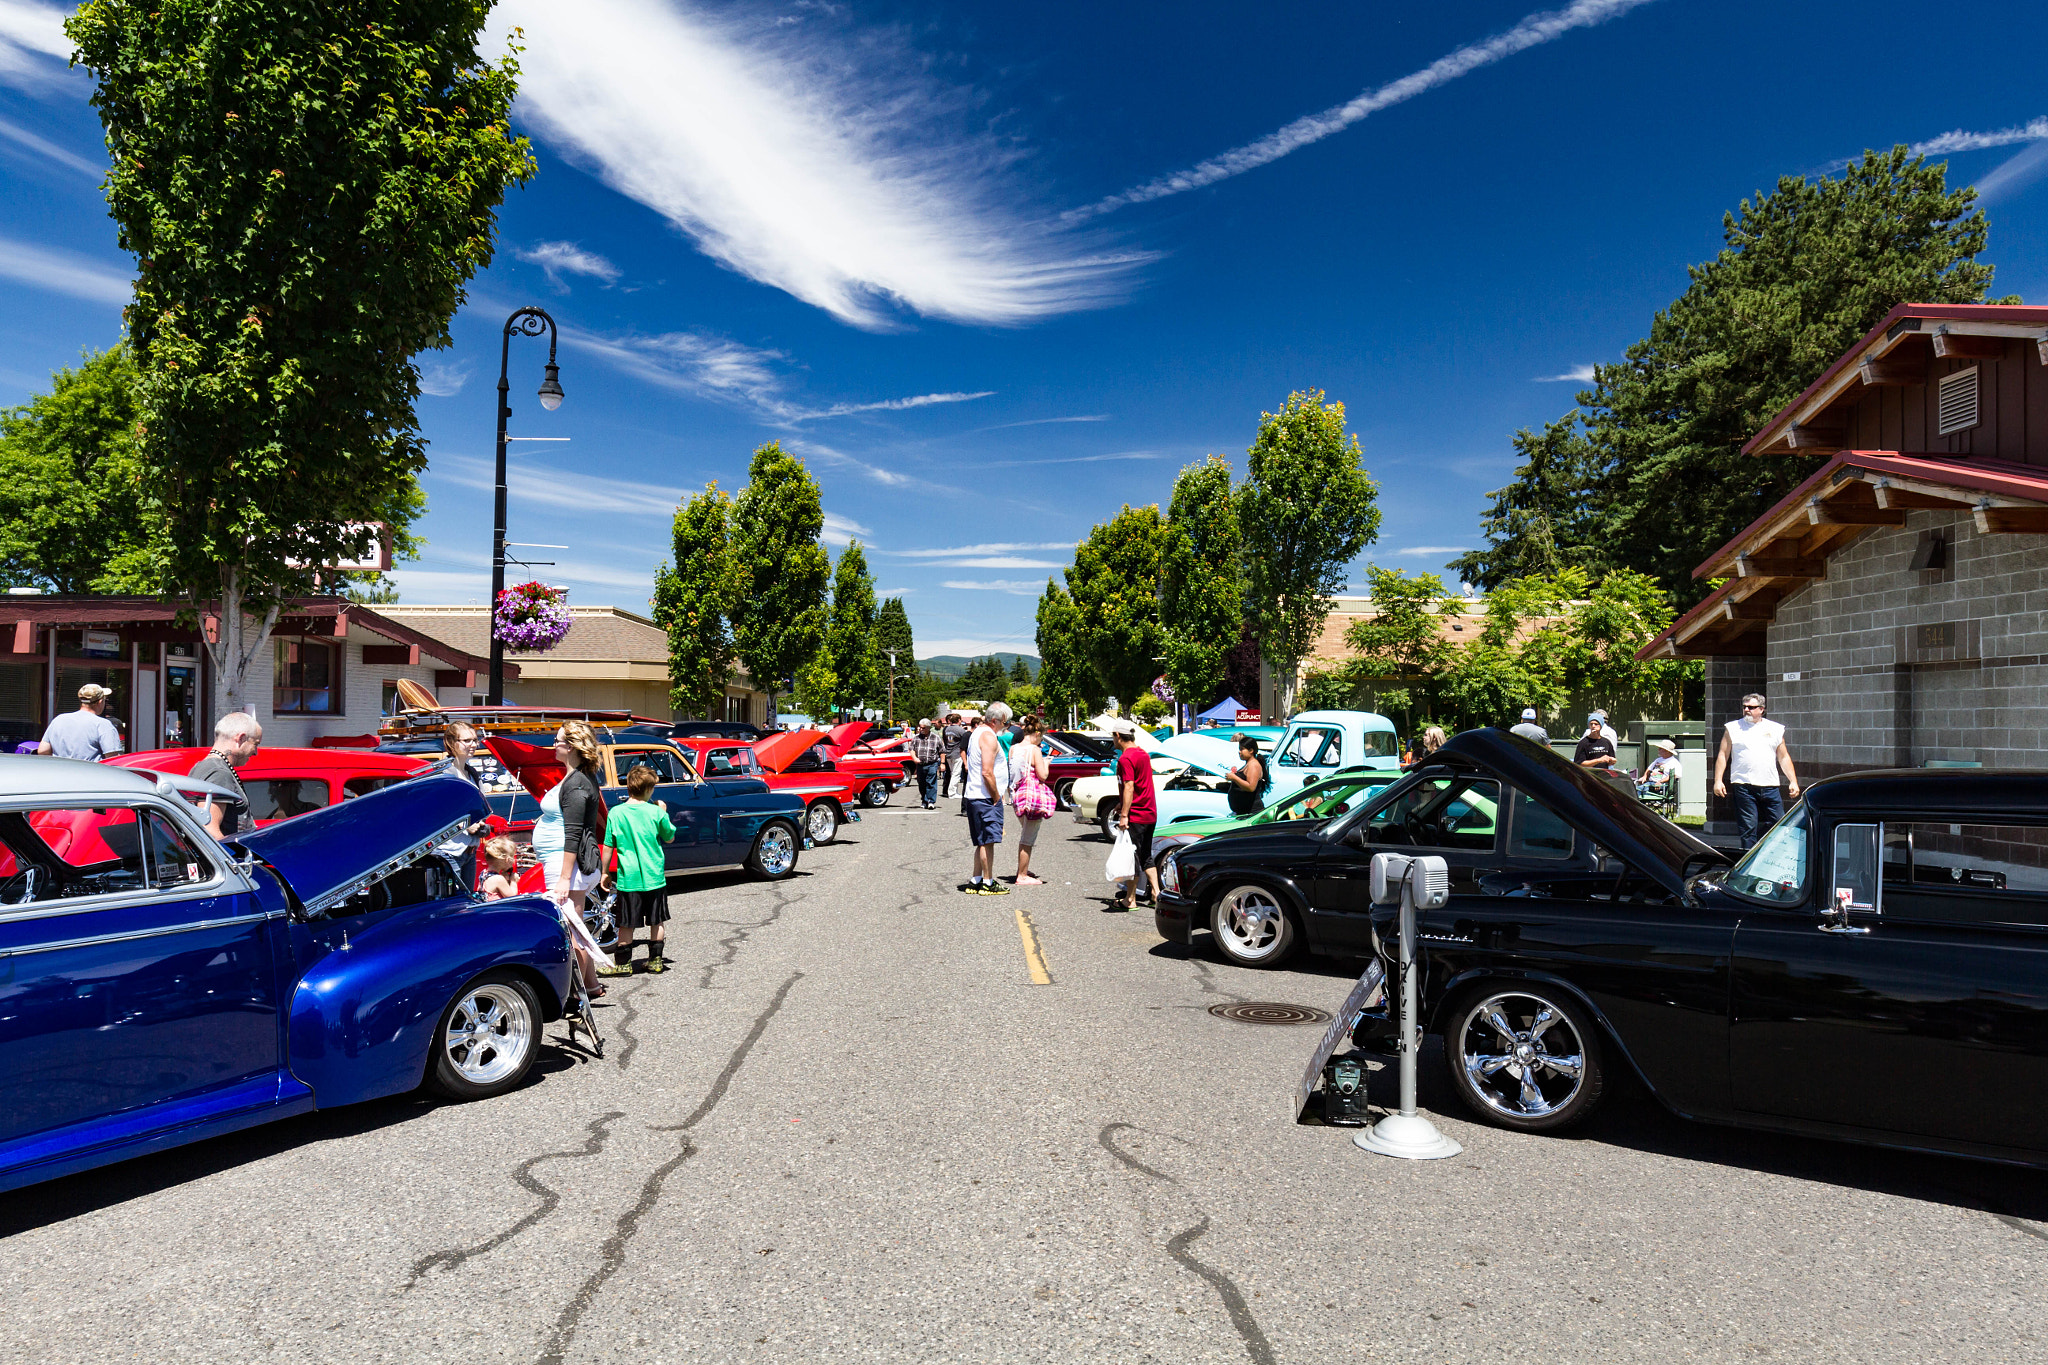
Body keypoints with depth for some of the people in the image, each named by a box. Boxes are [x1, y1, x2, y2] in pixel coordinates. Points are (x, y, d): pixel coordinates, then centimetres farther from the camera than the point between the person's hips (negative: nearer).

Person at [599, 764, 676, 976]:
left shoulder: (616, 813, -5)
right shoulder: (656, 812, -6)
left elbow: (609, 846, -1)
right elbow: (670, 838, 8)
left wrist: (605, 872, 10)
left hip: (629, 877, 0)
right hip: (654, 877, 0)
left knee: (627, 924, 7)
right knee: (657, 921, 13)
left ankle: (622, 964, 14)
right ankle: (655, 961, 18)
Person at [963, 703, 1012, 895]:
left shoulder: (977, 733, 17)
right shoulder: (988, 736, -15)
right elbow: (987, 772, -21)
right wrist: (996, 797, -13)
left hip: (974, 796, 10)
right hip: (985, 798, -10)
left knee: (983, 842, 15)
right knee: (987, 841, -4)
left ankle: (976, 881, 19)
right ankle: (987, 883, 0)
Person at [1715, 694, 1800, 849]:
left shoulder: (1775, 729, 14)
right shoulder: (1732, 728, 7)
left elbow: (1784, 758, 18)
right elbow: (1723, 756, 5)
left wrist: (1793, 781, 10)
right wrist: (1718, 781, -3)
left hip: (1770, 787, 2)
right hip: (1743, 786, -2)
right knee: (1748, 829, -2)